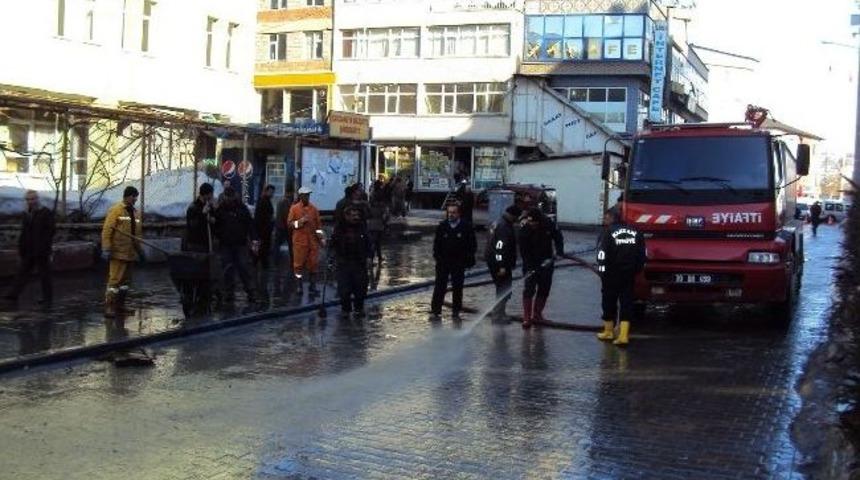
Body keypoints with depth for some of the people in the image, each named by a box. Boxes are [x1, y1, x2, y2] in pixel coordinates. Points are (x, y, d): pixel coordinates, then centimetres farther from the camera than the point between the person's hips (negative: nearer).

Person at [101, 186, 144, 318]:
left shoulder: (135, 213, 15)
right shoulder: (116, 210, -7)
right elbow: (107, 230, -13)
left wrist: (140, 251, 20)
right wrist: (106, 249, -20)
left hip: (130, 253, 8)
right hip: (118, 252, -8)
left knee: (126, 280, 11)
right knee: (115, 279, -9)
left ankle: (120, 306, 18)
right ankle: (109, 307, -5)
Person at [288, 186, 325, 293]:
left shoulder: (314, 209, 9)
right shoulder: (294, 208, 1)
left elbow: (318, 224, 12)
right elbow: (289, 223, 0)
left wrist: (321, 237, 6)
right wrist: (300, 222, -16)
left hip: (313, 240, 3)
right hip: (300, 240, -3)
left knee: (314, 263, 2)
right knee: (299, 263, -1)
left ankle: (312, 284, 11)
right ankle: (298, 285, 6)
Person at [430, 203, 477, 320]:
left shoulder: (466, 227, -4)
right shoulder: (442, 226, 2)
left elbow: (472, 245, 0)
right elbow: (436, 243, 10)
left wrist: (468, 260, -6)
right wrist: (437, 256, -1)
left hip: (459, 263, -1)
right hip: (443, 262, 1)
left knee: (457, 288, 7)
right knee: (440, 287, 0)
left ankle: (456, 312, 16)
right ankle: (435, 311, 5)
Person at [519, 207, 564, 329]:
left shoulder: (549, 225, -12)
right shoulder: (524, 230, -19)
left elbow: (558, 238, 4)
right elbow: (523, 251, -16)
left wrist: (559, 251, -12)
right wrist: (528, 267, -25)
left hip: (546, 263, 3)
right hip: (531, 265, -3)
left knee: (544, 290, 9)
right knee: (529, 290, -10)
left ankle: (537, 315, 21)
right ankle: (526, 318, -8)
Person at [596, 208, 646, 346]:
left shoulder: (608, 233, -9)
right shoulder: (635, 232, 7)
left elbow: (602, 254, -14)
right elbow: (643, 254, 10)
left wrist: (602, 272, -7)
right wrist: (637, 270, 16)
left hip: (612, 275, -4)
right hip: (630, 274, 4)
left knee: (609, 302, 11)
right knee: (627, 303, 4)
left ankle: (608, 332, 24)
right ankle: (623, 335, -4)